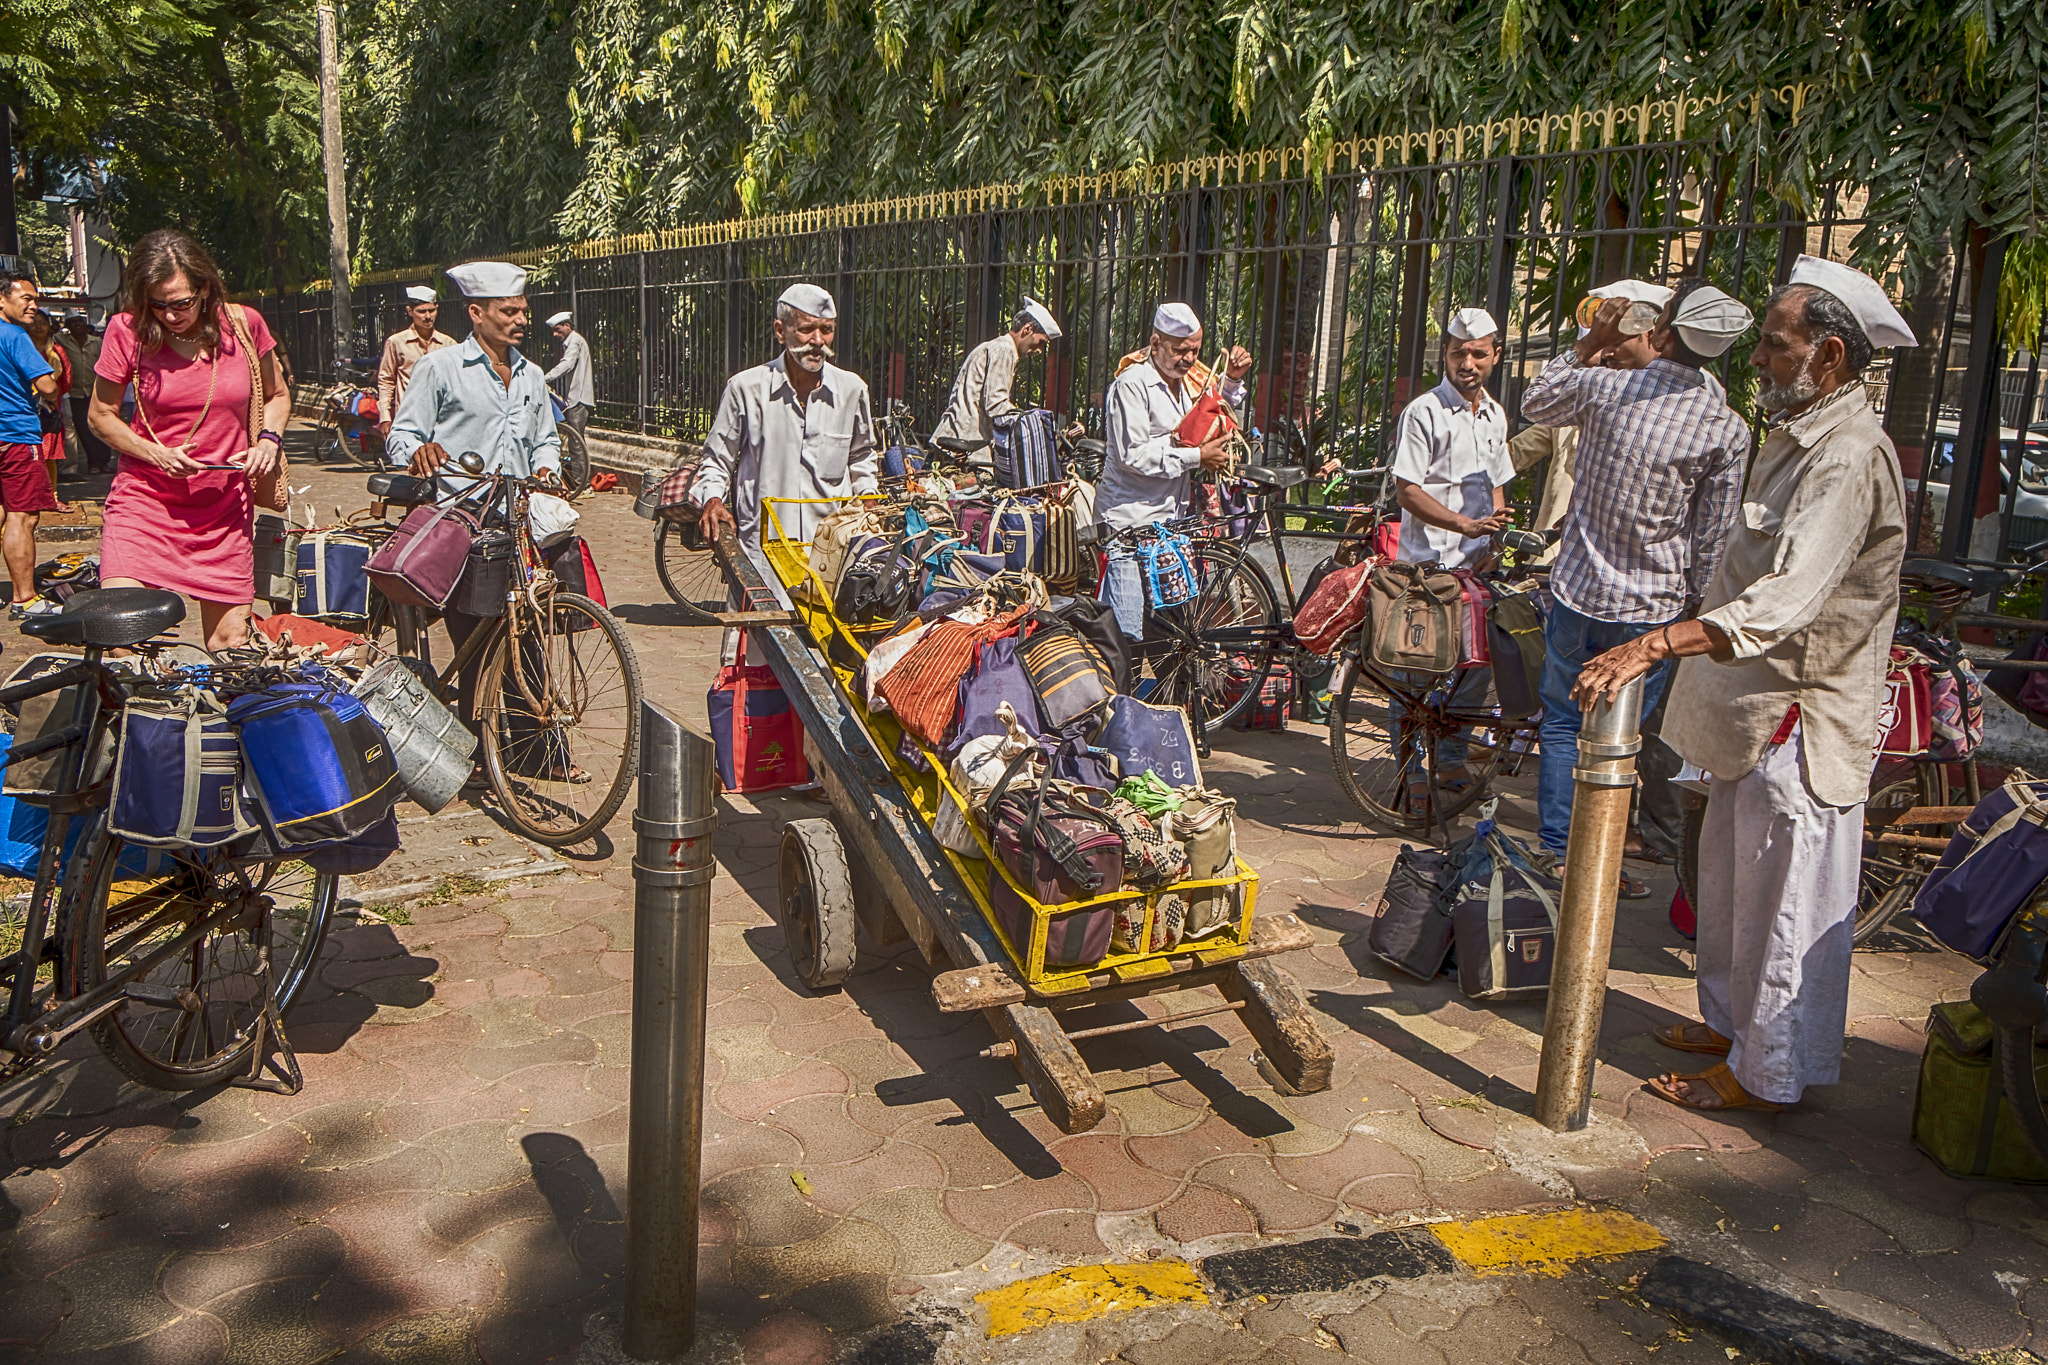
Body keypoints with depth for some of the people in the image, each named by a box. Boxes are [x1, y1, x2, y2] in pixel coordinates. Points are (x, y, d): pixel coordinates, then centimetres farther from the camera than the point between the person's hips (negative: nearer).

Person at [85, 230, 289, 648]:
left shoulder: (243, 324, -3)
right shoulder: (129, 331, -7)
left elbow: (276, 395, 13)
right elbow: (100, 414, 4)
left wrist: (268, 440, -7)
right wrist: (156, 454, -13)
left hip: (225, 504, 1)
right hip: (145, 498, -1)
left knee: (231, 638, 2)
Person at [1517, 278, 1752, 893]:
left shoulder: (1601, 386, -9)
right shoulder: (1728, 429, -10)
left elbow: (1535, 403, 14)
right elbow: (1714, 537, -4)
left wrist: (1587, 345, 15)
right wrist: (1698, 605, 8)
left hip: (1577, 591, 0)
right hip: (1652, 608, 0)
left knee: (1563, 721, 15)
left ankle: (1554, 848, 20)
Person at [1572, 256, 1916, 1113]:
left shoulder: (1850, 458, -22)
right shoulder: (1799, 434, 12)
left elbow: (1785, 601, -35)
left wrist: (1656, 645, -44)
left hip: (1802, 720, -10)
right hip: (1756, 705, 10)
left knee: (1784, 902, 2)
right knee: (1731, 879, 21)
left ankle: (1769, 1075, 15)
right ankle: (1731, 1020, 37)